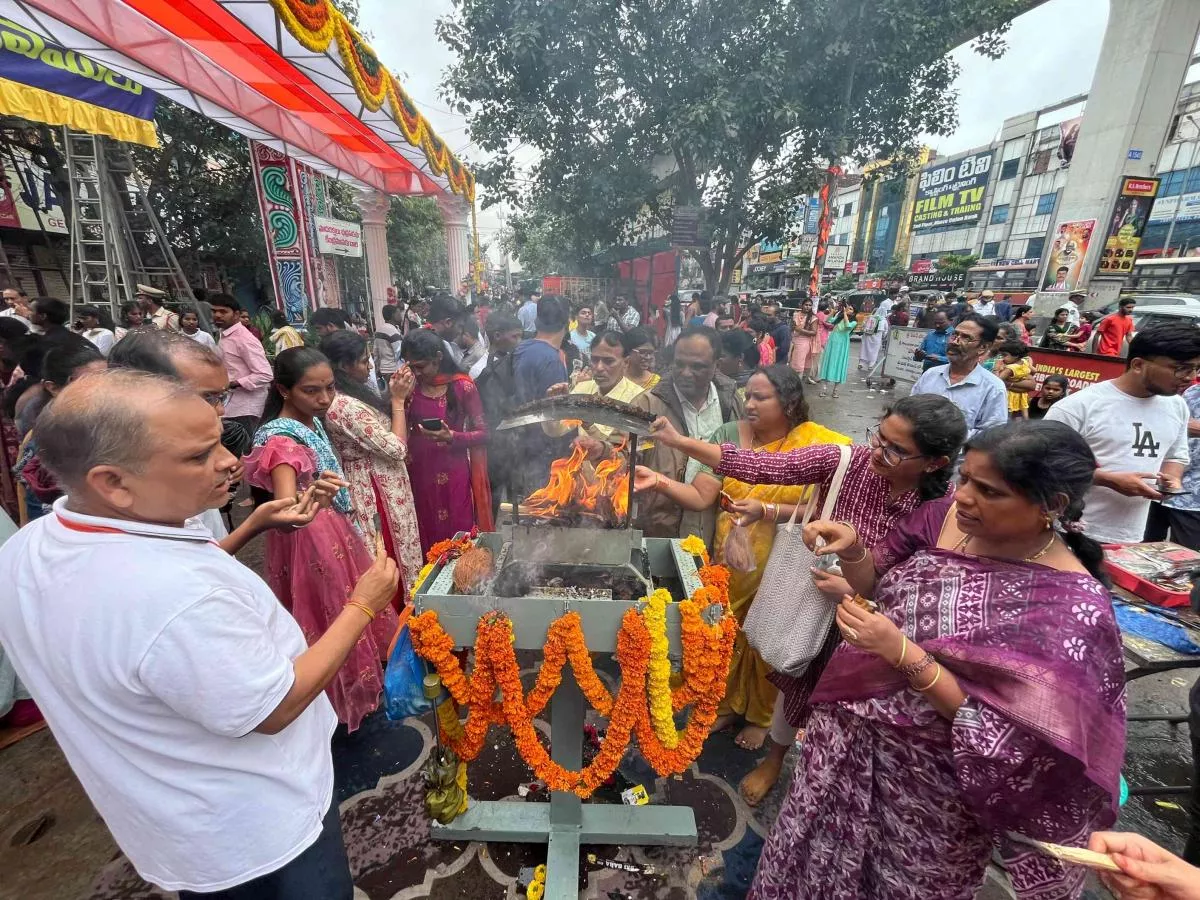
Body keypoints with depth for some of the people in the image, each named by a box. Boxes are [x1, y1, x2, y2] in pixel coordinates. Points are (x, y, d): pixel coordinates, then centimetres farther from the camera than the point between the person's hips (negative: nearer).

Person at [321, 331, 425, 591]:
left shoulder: (348, 398, 4)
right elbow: (396, 448, -22)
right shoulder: (345, 406, -26)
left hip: (371, 488, 9)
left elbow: (381, 426, 12)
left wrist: (395, 396, 1)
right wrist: (398, 400, -14)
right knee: (392, 562, 8)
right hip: (378, 494, -9)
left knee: (385, 563, 22)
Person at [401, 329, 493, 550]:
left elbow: (482, 433, -6)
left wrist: (452, 437, -21)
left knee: (459, 536, 6)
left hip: (454, 474, -3)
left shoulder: (462, 385, -7)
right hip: (419, 474, 3)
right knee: (427, 535, 12)